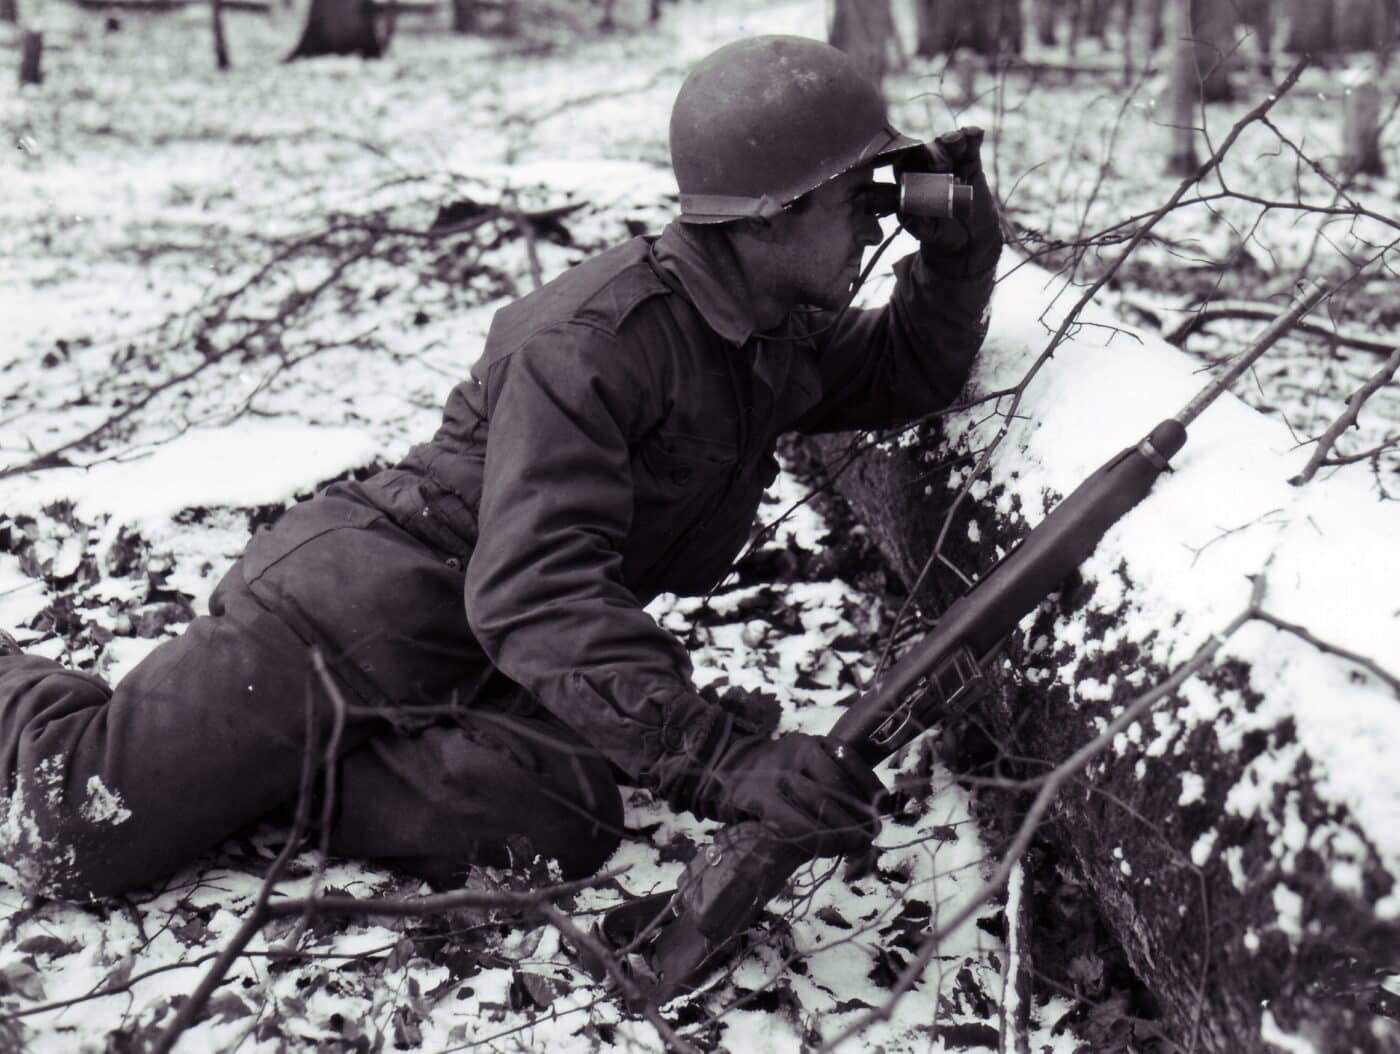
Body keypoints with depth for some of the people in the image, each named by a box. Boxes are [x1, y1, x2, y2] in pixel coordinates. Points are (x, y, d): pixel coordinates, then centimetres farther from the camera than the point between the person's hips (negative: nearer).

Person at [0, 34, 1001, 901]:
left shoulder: (784, 336, 2)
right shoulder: (597, 338, -27)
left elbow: (911, 373, 18)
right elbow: (535, 591, -36)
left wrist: (957, 246, -2)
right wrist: (724, 759, -45)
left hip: (486, 660, 8)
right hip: (358, 612, -8)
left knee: (561, 822, -22)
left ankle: (294, 768, 2)